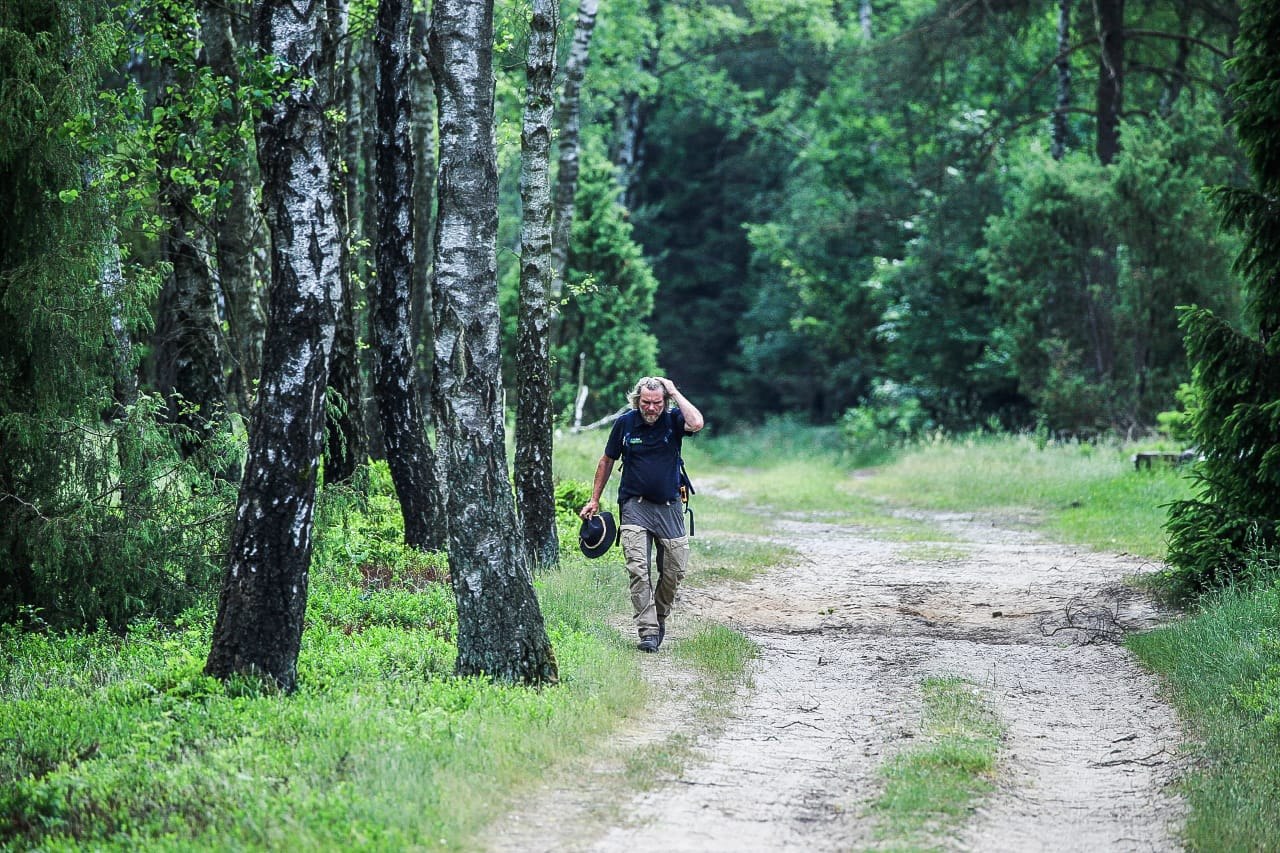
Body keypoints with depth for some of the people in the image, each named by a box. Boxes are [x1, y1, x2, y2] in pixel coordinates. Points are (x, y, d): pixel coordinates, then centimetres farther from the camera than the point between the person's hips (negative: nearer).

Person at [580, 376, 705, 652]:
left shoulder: (673, 420, -3)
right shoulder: (625, 423, -1)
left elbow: (696, 424, -27)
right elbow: (607, 461, 11)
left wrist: (675, 392, -17)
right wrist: (594, 500, 12)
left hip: (669, 507, 1)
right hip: (635, 506, -1)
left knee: (675, 569, 3)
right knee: (637, 568, -14)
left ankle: (659, 616, 28)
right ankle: (648, 632, -17)